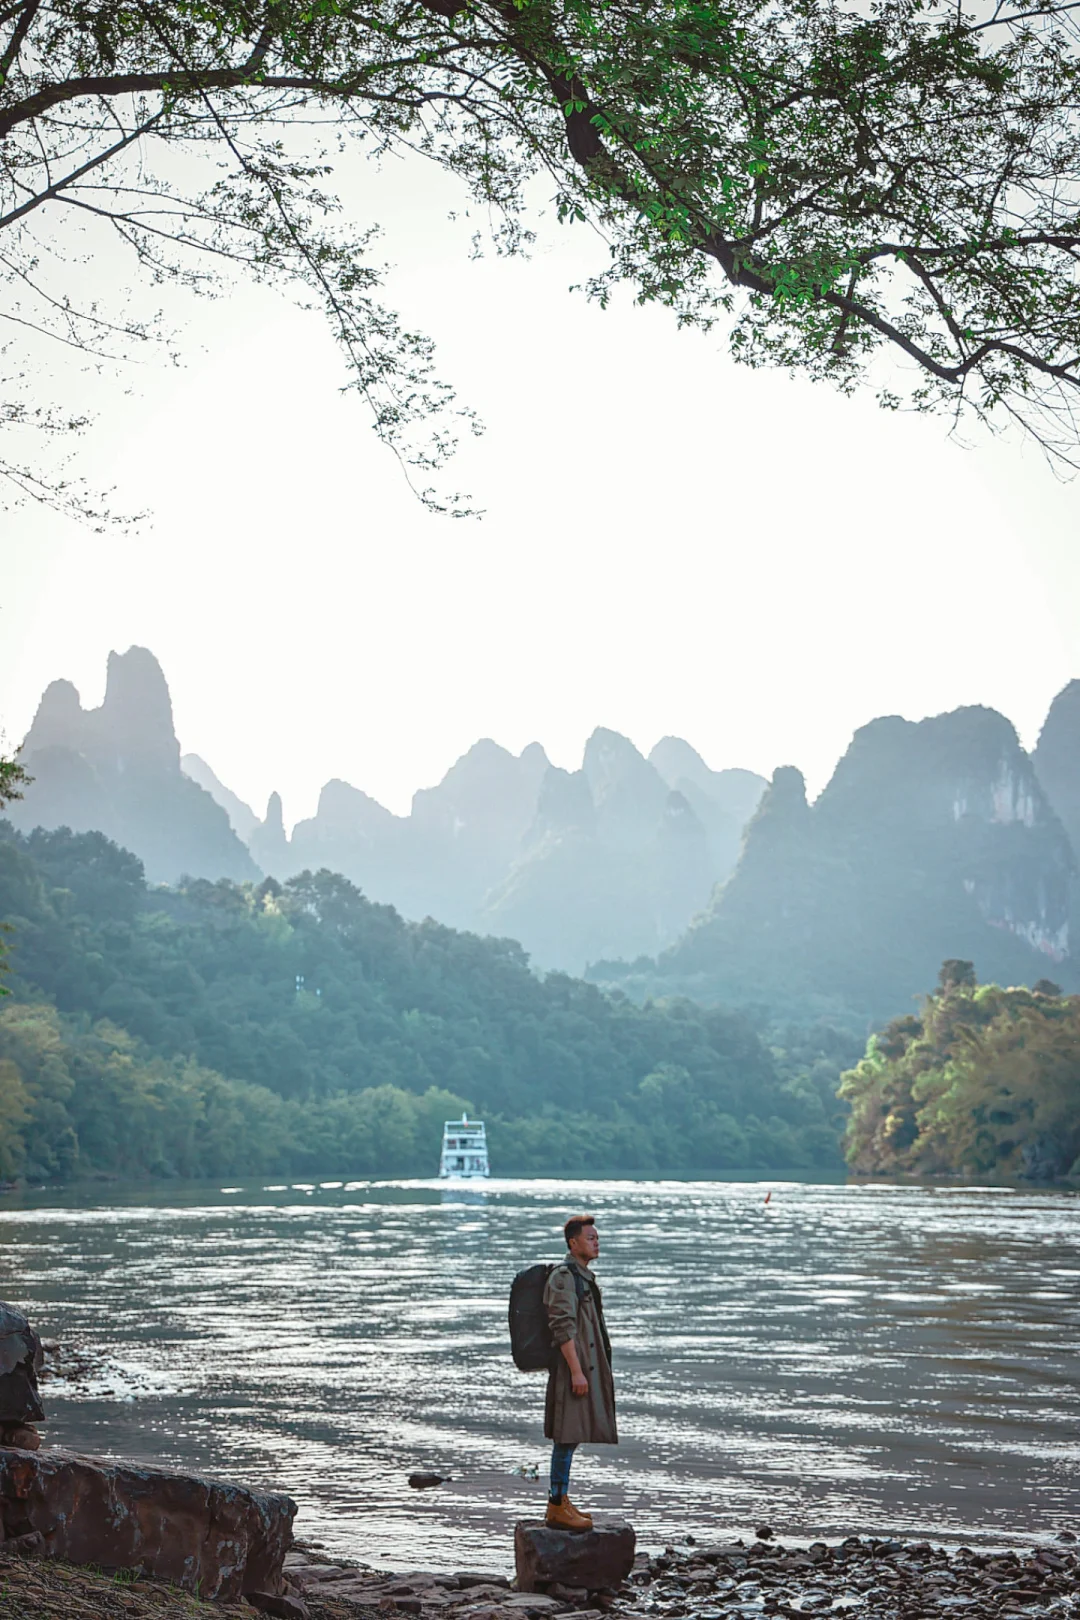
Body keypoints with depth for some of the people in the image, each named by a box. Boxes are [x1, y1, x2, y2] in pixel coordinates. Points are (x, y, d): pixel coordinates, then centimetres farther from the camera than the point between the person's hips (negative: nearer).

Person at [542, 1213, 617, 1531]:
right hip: (572, 1366, -10)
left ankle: (560, 1503, 18)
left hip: (587, 1365, 10)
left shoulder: (584, 1276, 18)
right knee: (568, 1436, -8)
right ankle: (557, 1507, -5)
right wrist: (576, 1371, -23)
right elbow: (563, 1328, -20)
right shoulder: (563, 1277, -14)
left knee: (570, 1437, 12)